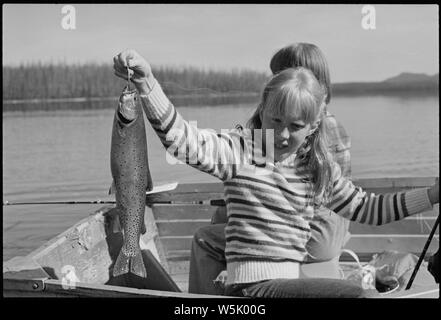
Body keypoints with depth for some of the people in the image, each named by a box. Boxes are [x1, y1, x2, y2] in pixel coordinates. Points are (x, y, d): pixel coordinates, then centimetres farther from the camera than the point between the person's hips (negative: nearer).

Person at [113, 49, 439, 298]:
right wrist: (146, 82, -37)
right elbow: (183, 139, -22)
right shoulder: (240, 150, -7)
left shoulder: (320, 167, 10)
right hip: (253, 288, -7)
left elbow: (366, 209, 19)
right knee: (354, 294, -22)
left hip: (289, 282, 7)